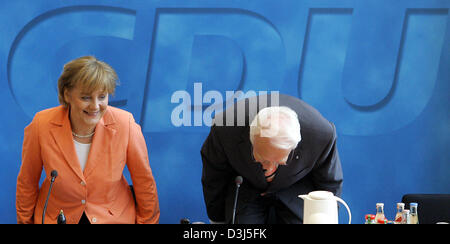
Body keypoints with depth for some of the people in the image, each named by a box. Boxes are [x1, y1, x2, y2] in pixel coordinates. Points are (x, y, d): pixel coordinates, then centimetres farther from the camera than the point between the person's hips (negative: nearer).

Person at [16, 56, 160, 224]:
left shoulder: (125, 125, -15)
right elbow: (27, 182, 2)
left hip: (114, 217, 0)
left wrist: (147, 221, 7)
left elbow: (144, 182, 0)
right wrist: (25, 220, 12)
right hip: (56, 217, 0)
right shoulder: (41, 126, -14)